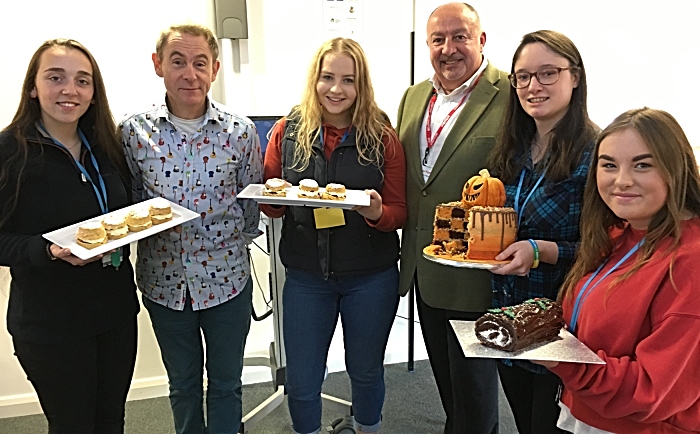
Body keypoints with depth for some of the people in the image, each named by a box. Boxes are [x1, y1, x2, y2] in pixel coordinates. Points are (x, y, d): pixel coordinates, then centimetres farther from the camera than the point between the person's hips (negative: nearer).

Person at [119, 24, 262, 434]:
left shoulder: (240, 131, -9)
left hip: (227, 277, -1)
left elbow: (252, 201, 1)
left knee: (226, 384, 17)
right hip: (165, 280, 1)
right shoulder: (134, 131, -7)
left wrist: (231, 245, -1)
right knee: (183, 384, 21)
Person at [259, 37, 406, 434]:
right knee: (301, 382, 12)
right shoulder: (287, 132, -3)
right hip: (306, 277, 1)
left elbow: (399, 211, -4)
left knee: (366, 371, 20)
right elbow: (269, 205, 4)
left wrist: (376, 212, -26)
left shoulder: (382, 137, -6)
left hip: (371, 278, 0)